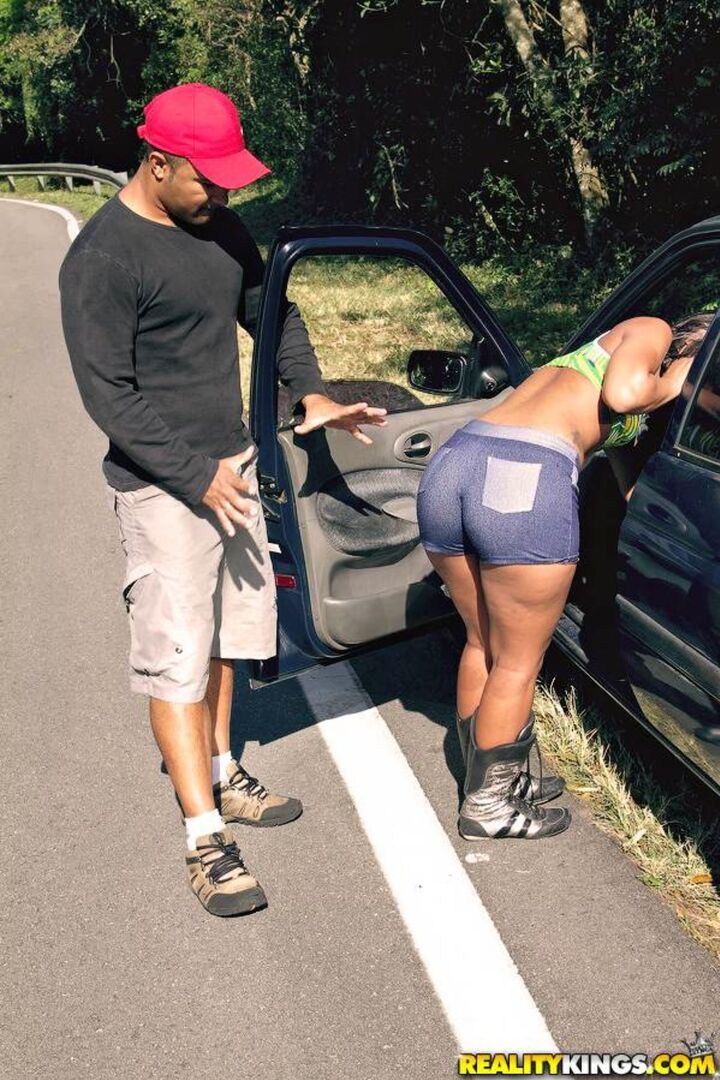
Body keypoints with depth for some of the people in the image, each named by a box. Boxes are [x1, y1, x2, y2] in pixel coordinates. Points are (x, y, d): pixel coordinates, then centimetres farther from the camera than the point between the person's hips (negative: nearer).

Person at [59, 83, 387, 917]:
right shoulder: (102, 259, -16)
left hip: (230, 467, 8)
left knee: (226, 633, 17)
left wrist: (310, 391, 4)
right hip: (163, 487, -8)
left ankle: (219, 775, 35)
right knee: (176, 656, -4)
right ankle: (205, 840, 4)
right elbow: (108, 395, -17)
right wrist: (197, 477, -20)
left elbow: (268, 311, 20)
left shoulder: (218, 229, 7)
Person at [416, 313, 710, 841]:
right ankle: (488, 805, 23)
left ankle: (489, 779, 38)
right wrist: (671, 384, 13)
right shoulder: (652, 332, 15)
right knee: (518, 664, 9)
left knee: (483, 645, 23)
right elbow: (621, 393, -5)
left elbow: (633, 486, 35)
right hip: (528, 481, -9)